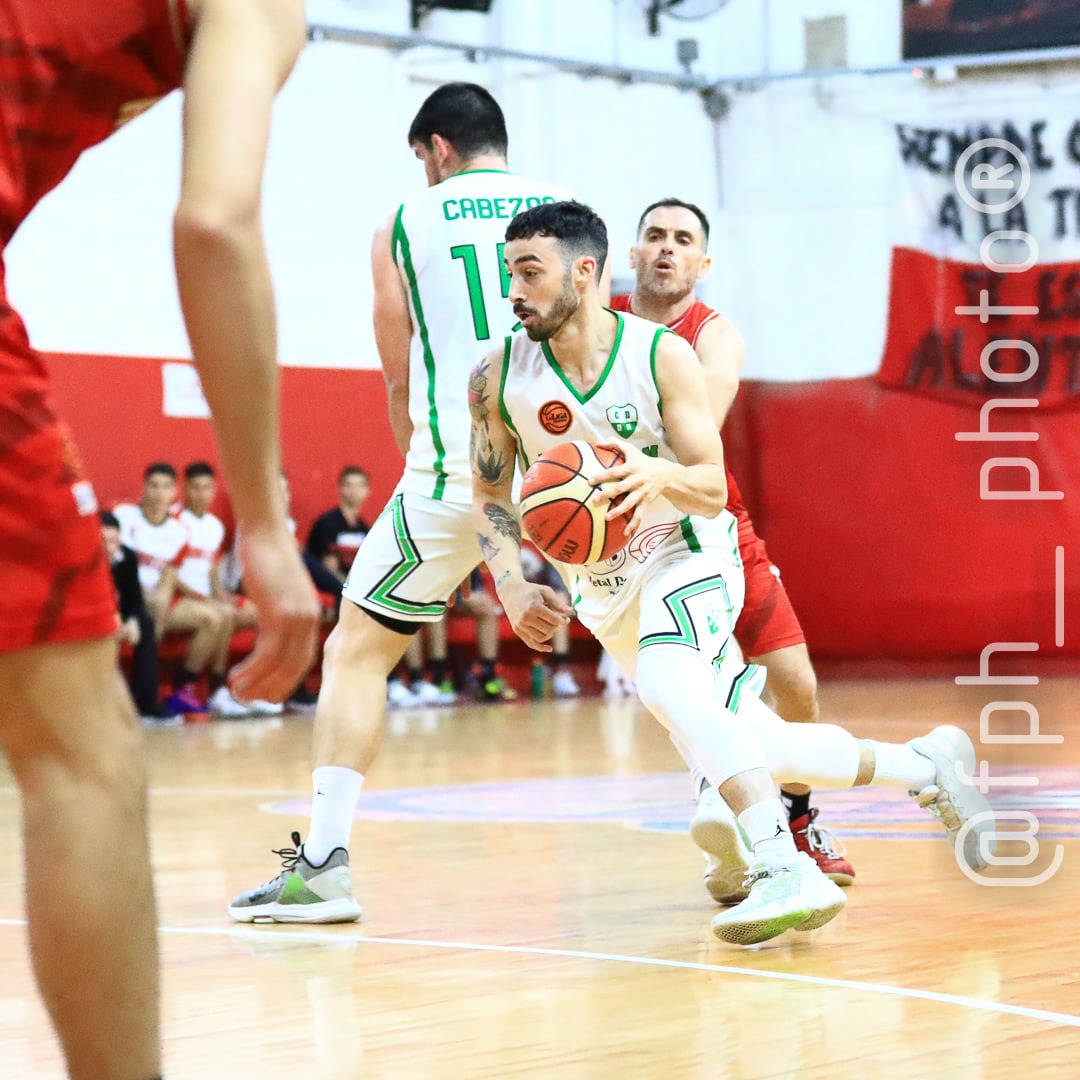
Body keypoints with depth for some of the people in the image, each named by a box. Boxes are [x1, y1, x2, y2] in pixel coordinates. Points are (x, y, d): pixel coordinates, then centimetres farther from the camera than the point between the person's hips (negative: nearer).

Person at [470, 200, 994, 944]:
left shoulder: (663, 355, -17)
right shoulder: (499, 379, -10)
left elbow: (713, 489, -16)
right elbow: (491, 496, 2)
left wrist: (659, 474, -38)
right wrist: (513, 590, -14)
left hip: (688, 555, -4)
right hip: (604, 588, 4)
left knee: (667, 686, -36)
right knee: (762, 753, 5)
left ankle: (789, 873, -38)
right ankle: (926, 765, 27)